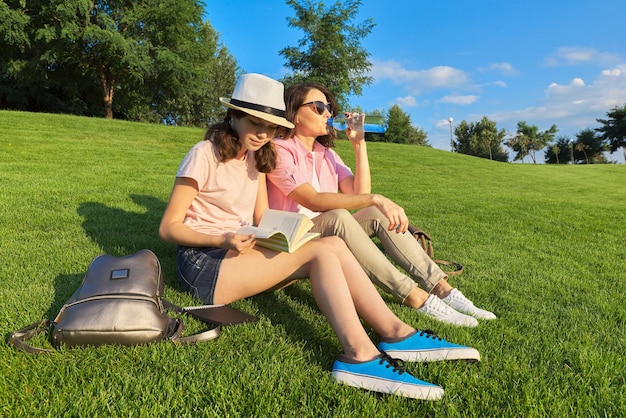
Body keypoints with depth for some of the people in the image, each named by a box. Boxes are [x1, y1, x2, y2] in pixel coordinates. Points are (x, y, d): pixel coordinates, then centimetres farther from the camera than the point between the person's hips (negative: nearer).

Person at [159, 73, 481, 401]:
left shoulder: (257, 157, 12)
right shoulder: (205, 154, -10)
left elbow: (263, 221, 9)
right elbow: (168, 228, -10)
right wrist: (223, 240, -25)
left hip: (239, 255, 7)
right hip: (203, 263, -6)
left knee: (332, 246, -16)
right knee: (324, 250, -23)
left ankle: (395, 334, -19)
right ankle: (359, 356, -31)